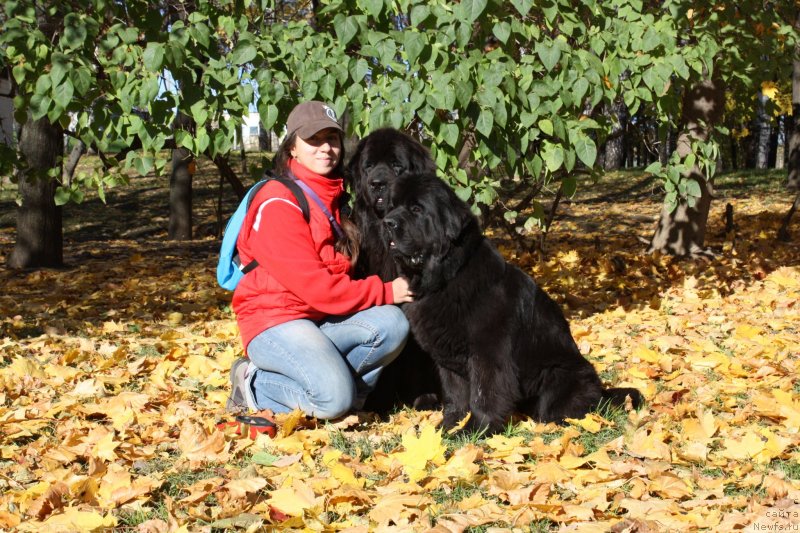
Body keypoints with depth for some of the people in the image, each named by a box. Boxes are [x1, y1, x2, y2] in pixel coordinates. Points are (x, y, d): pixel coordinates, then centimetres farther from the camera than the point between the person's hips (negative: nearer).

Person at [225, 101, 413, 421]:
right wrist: (384, 292, -14)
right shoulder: (278, 203, -13)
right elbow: (313, 285, -19)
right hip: (275, 322, -7)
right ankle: (254, 386, -5)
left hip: (325, 320, 7)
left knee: (391, 323, -20)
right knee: (335, 398, -29)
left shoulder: (334, 197, 13)